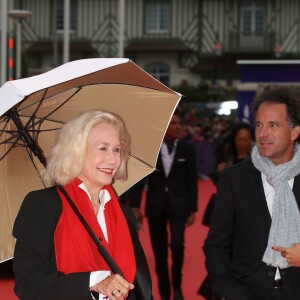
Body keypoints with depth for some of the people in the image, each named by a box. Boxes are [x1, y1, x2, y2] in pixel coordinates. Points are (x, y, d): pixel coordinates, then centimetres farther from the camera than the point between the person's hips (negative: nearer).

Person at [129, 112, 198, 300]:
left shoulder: (188, 149, 0)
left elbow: (192, 181, 2)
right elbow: (140, 177, 1)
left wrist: (193, 209, 0)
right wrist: (135, 205, -5)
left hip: (178, 204, -1)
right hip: (155, 205, 1)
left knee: (177, 245, -16)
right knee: (159, 251, 6)